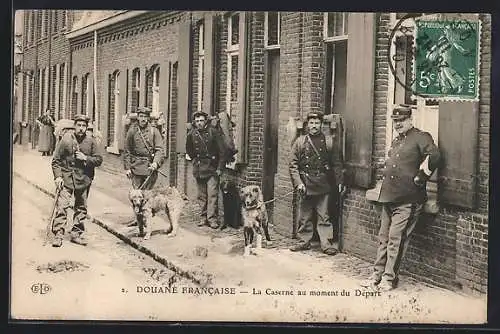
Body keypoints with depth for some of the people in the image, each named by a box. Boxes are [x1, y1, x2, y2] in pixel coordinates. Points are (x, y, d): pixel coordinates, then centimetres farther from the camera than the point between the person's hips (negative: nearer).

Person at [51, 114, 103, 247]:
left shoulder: (90, 141, 3)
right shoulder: (66, 139, -2)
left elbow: (99, 159, 4)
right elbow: (56, 160, 1)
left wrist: (86, 158, -12)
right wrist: (57, 176, -8)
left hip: (83, 179, 3)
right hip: (67, 177, -3)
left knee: (81, 208, 10)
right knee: (62, 206, -11)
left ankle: (76, 234, 22)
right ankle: (58, 234, -7)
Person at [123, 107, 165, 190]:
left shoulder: (154, 131, 4)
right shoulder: (132, 131, 5)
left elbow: (160, 149, -3)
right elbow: (127, 151, 7)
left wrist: (155, 163, -19)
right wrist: (127, 168, 0)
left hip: (150, 168, 0)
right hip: (136, 167, 0)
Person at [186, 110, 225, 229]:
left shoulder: (213, 132, -6)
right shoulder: (192, 134, 4)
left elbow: (222, 151, -5)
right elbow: (189, 151, 22)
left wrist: (220, 167, -8)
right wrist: (195, 159, 12)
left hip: (212, 169, -4)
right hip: (198, 169, 4)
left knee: (212, 194, -10)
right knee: (201, 195, 7)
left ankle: (212, 218, -8)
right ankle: (204, 217, 15)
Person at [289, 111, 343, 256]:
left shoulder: (329, 142, 6)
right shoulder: (299, 142, 5)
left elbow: (336, 164, 8)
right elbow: (293, 165, 3)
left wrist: (340, 182, 1)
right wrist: (298, 183, -7)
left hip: (323, 187, -1)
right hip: (306, 186, 1)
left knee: (324, 217, 1)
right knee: (305, 217, 7)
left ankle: (326, 244, 5)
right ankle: (305, 241, 17)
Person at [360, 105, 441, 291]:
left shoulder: (421, 137, -6)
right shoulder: (396, 141, 20)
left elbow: (434, 156, -22)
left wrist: (419, 178, -18)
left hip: (408, 199, -8)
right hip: (389, 197, 8)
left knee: (396, 238, -8)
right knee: (384, 237, 10)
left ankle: (389, 278, -2)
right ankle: (378, 274, 17)